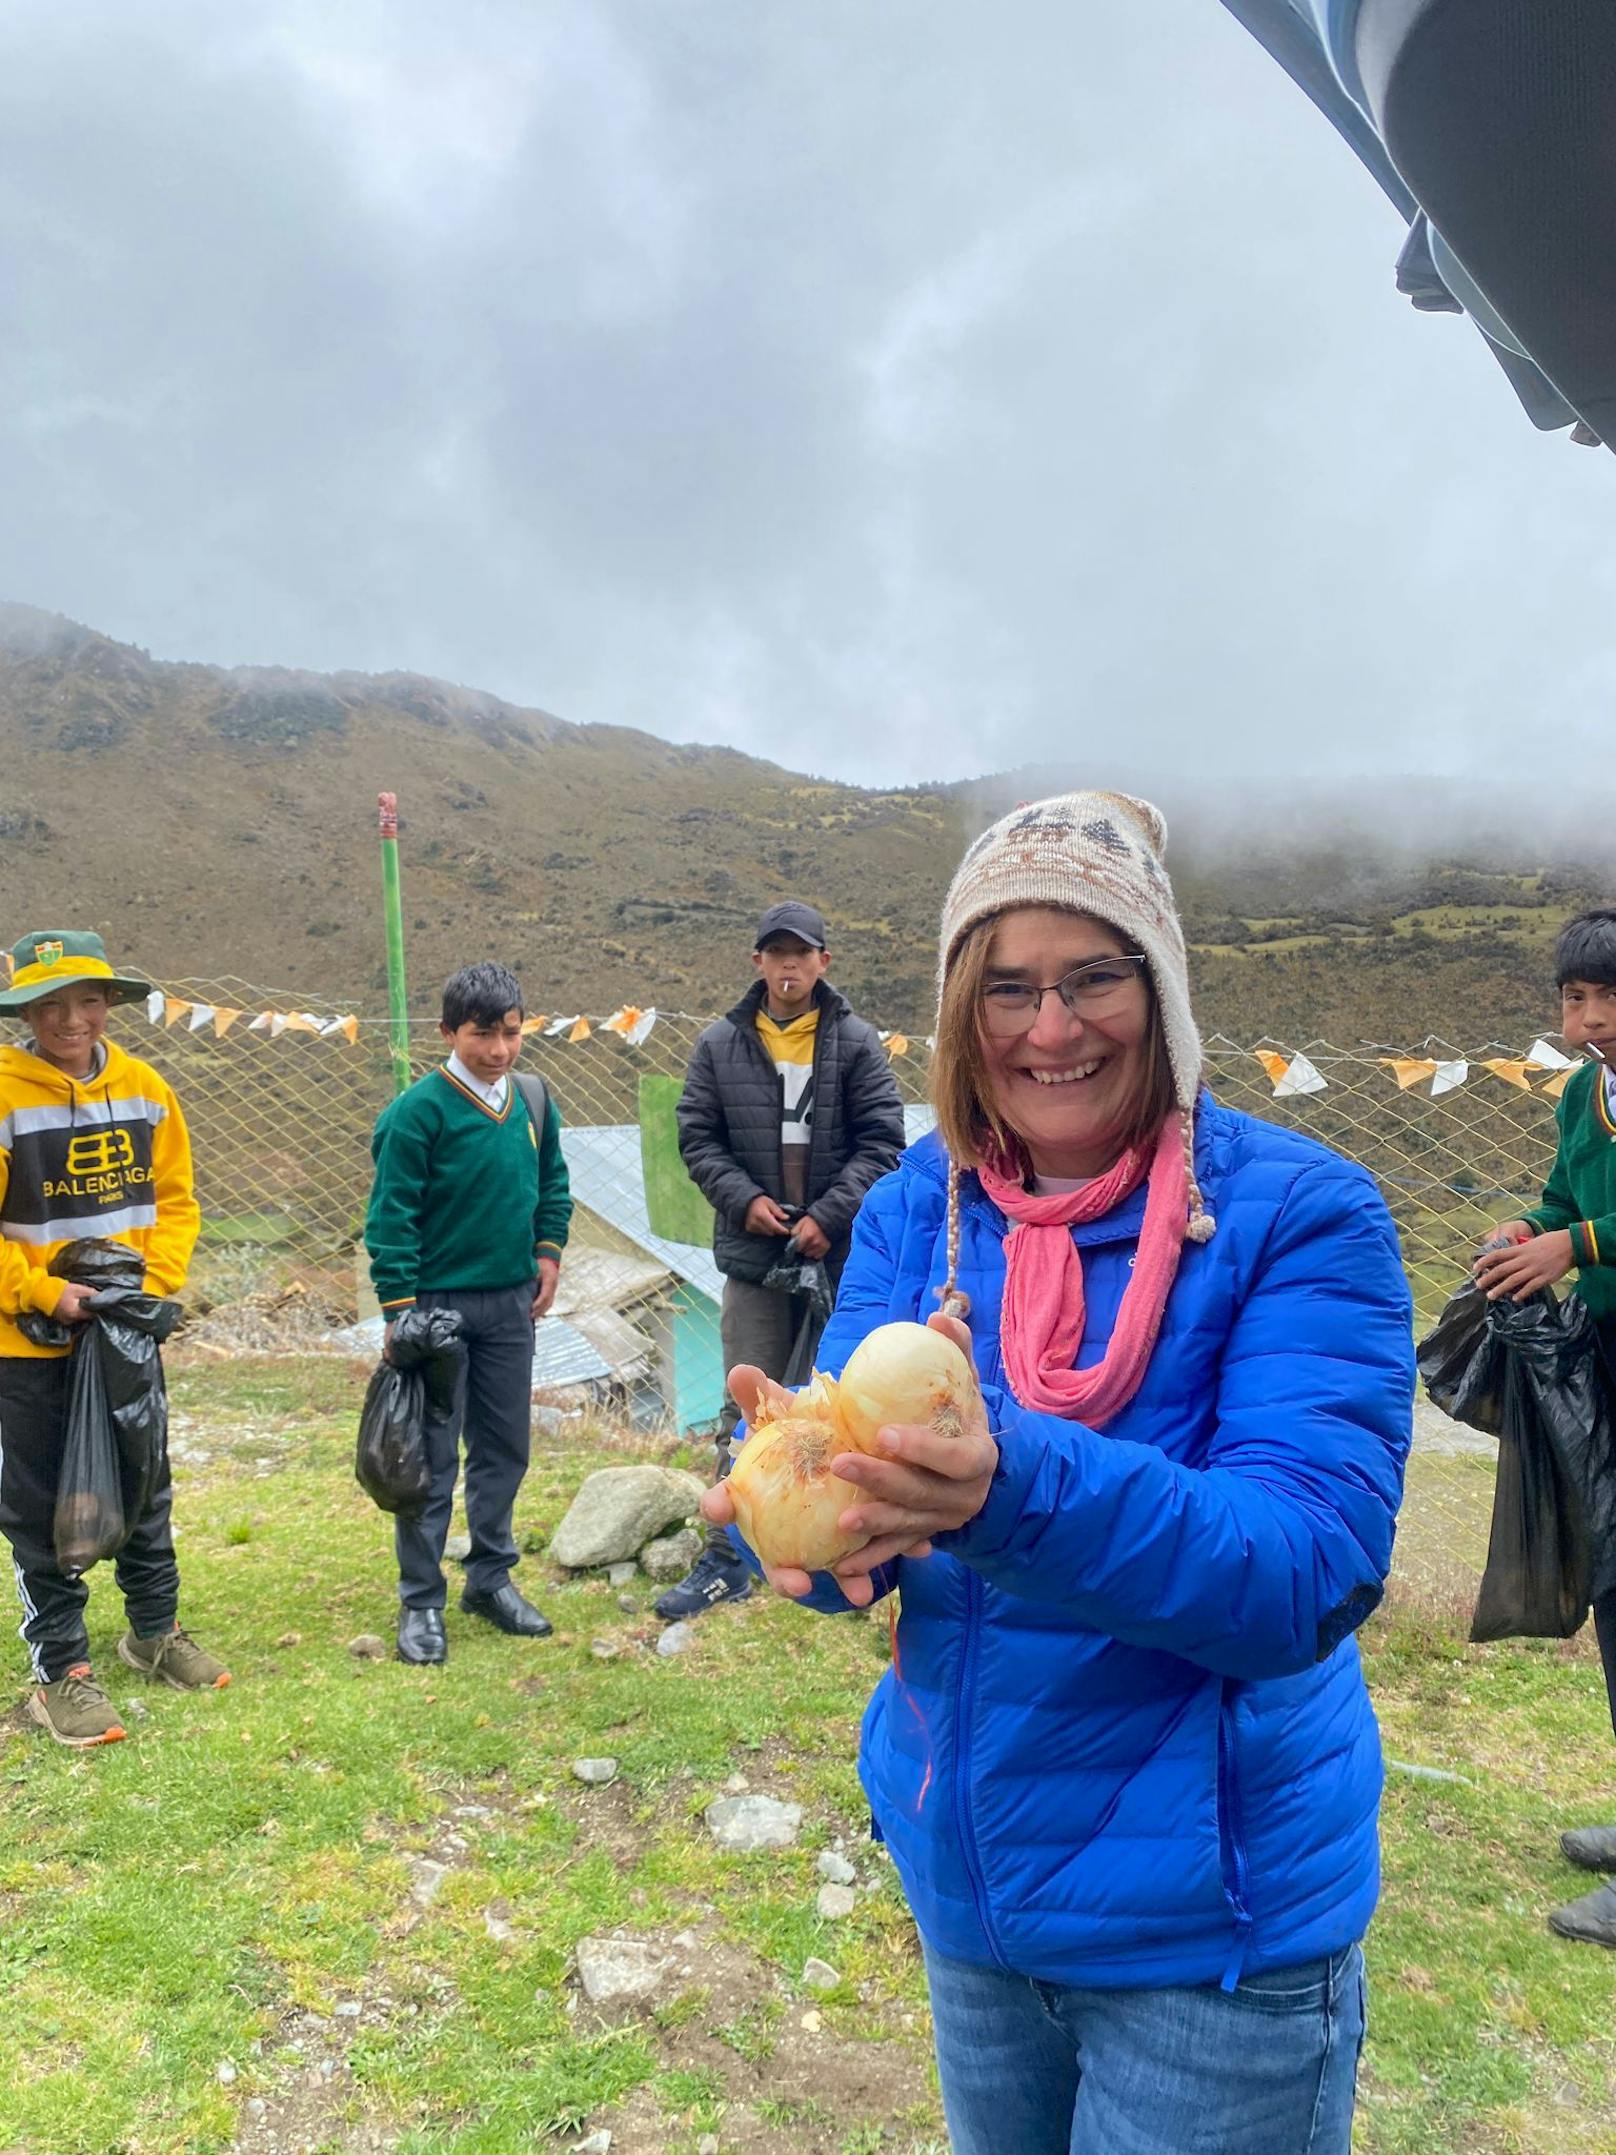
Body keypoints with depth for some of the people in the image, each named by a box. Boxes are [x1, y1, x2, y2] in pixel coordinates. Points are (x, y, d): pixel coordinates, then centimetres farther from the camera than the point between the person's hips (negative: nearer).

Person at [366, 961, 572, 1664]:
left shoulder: (533, 1101, 3)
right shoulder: (419, 1110, -14)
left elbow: (552, 1184, 17)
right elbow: (390, 1214, -13)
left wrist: (548, 1251, 6)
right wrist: (398, 1308, -15)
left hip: (511, 1303, 6)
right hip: (437, 1303, -5)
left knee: (505, 1447, 14)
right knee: (431, 1458, 3)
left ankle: (492, 1577, 29)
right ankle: (421, 1602, 16)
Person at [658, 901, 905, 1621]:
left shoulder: (857, 1043, -1)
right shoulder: (719, 1044, 3)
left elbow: (881, 1141, -4)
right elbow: (697, 1137, 4)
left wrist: (829, 1216, -13)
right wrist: (744, 1200, -10)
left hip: (843, 1257, 0)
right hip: (755, 1258, 1)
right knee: (746, 1411, 5)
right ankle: (726, 1558, 14)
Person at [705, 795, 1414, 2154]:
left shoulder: (1300, 1215, -17)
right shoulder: (914, 1210, -5)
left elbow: (1312, 1570, -26)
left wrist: (1012, 1486, -42)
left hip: (1214, 1931, -4)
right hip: (965, 1887, 5)